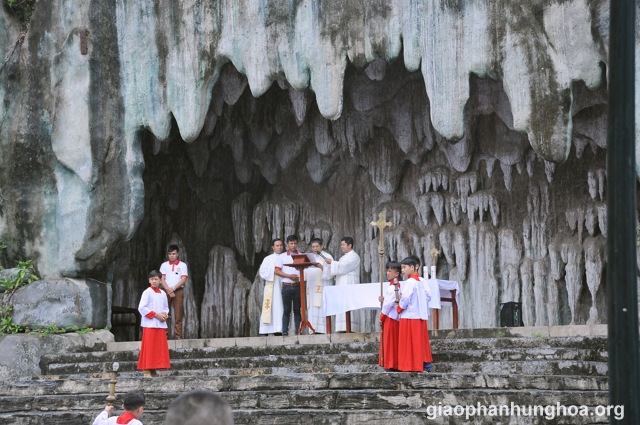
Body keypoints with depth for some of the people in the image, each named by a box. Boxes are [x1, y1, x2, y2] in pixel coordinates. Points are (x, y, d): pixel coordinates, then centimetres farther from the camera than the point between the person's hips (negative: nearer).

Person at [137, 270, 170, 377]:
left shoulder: (163, 294, 13)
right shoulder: (147, 292, -4)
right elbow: (142, 308, -11)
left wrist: (165, 314, -1)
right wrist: (155, 315, -15)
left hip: (161, 324, 6)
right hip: (150, 324, -6)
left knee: (160, 347, 4)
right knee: (149, 347, -7)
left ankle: (153, 370, 10)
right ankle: (146, 371, -6)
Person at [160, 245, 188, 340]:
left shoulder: (182, 265, 6)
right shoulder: (164, 265, 10)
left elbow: (183, 279, -3)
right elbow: (162, 279, 2)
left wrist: (173, 288, -13)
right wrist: (168, 290, -12)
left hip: (178, 291, -1)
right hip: (166, 291, 1)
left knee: (178, 314, -4)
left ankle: (178, 335, -3)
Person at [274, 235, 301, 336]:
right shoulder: (282, 256, 8)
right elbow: (277, 271, 1)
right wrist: (288, 276, -11)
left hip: (298, 286, 1)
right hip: (286, 286, -1)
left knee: (297, 310, 2)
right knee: (286, 310, -1)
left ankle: (298, 331, 4)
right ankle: (285, 332, 0)